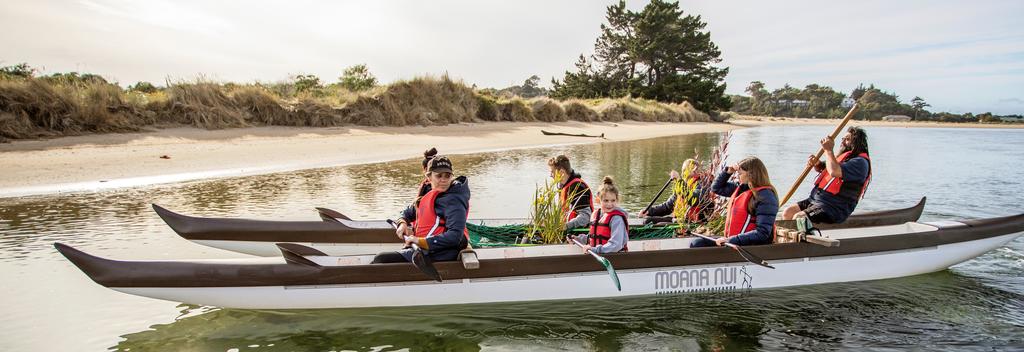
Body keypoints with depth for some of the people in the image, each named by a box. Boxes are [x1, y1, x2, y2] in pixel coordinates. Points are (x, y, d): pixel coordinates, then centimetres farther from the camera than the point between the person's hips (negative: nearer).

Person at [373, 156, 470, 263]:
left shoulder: (453, 200, -16)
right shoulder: (428, 195, 12)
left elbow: (454, 236, -27)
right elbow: (408, 213, 26)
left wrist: (420, 241, -27)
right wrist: (403, 223, 2)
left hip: (439, 254, -9)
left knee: (381, 260, -10)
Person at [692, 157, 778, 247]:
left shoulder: (765, 196, -16)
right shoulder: (742, 188, 10)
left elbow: (762, 233, -23)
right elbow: (716, 188, 26)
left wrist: (730, 240, -26)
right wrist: (728, 172, 8)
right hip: (733, 239, 9)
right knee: (696, 244, -3)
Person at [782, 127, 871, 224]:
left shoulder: (860, 162, -14)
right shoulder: (844, 156, 16)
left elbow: (834, 172, -33)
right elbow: (822, 169, 30)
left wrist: (828, 150, -18)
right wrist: (817, 163, 4)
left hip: (834, 209, -9)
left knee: (798, 217, -25)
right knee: (788, 213, -2)